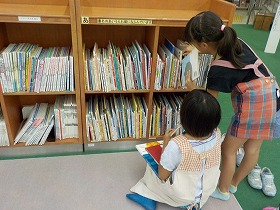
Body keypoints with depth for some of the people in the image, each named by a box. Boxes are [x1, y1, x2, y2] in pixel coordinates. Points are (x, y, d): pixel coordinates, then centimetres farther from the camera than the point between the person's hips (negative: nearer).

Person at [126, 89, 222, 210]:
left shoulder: (176, 145, -37)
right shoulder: (217, 135, -24)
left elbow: (162, 176, -20)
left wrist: (165, 143, -14)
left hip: (180, 196, -3)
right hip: (206, 193, 4)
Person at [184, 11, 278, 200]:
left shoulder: (218, 70, -22)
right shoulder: (235, 41, -2)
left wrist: (192, 89, 7)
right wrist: (195, 51, 18)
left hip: (253, 103, -9)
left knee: (229, 149, 11)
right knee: (253, 147, 20)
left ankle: (223, 190, 32)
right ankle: (234, 184, 42)